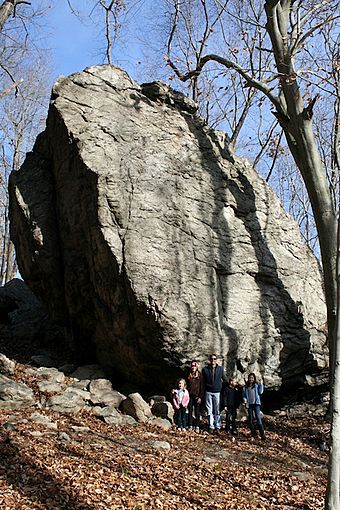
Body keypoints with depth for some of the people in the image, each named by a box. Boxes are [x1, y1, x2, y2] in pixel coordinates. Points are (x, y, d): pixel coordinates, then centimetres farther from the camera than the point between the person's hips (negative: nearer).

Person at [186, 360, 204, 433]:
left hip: (197, 396, -2)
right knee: (190, 411, 6)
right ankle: (190, 426, 14)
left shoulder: (200, 375, 0)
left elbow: (202, 386, -2)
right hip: (190, 396, 2)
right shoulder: (188, 375, 7)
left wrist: (200, 397, -7)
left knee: (197, 411, 0)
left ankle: (197, 427, 5)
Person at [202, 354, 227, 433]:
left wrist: (219, 383, 6)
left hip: (217, 392, 0)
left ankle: (217, 426, 10)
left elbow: (225, 379, 12)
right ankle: (211, 426, 9)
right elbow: (203, 381, 6)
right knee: (209, 410, 3)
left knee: (217, 410, 3)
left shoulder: (220, 369, 2)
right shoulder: (205, 369, 0)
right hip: (208, 392, 0)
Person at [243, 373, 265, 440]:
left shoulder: (257, 385, 5)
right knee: (250, 419, 6)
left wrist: (261, 384, -7)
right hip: (249, 404, 3)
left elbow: (260, 392, -3)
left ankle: (262, 434, -14)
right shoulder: (246, 387, 11)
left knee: (258, 418, -13)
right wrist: (245, 400, -4)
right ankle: (253, 433, 16)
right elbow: (244, 394, 14)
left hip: (256, 403, -3)